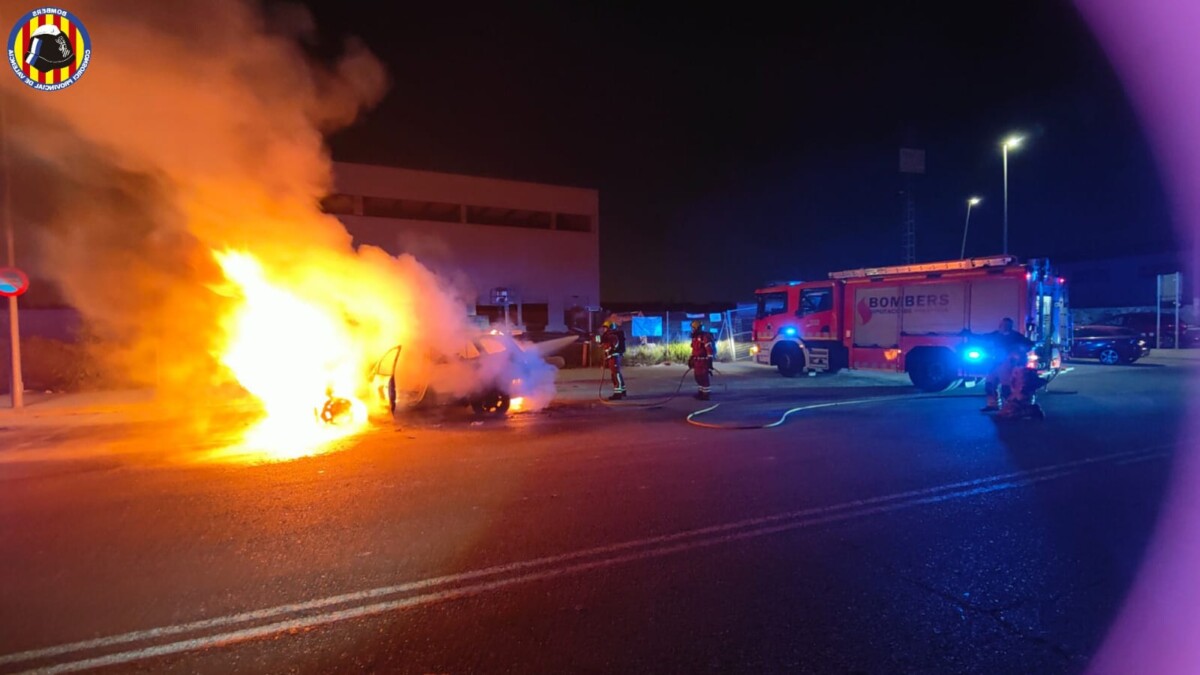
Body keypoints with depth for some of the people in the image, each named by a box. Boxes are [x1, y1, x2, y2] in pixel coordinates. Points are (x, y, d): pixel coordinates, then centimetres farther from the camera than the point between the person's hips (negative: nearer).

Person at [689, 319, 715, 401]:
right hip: (697, 361, 10)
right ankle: (700, 393, 25)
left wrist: (710, 359, -23)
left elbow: (709, 349, -20)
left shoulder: (705, 336, -16)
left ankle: (706, 394, 0)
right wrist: (691, 359, 23)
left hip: (704, 360, -10)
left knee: (704, 377, -6)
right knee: (698, 376, 14)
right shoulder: (695, 337, 14)